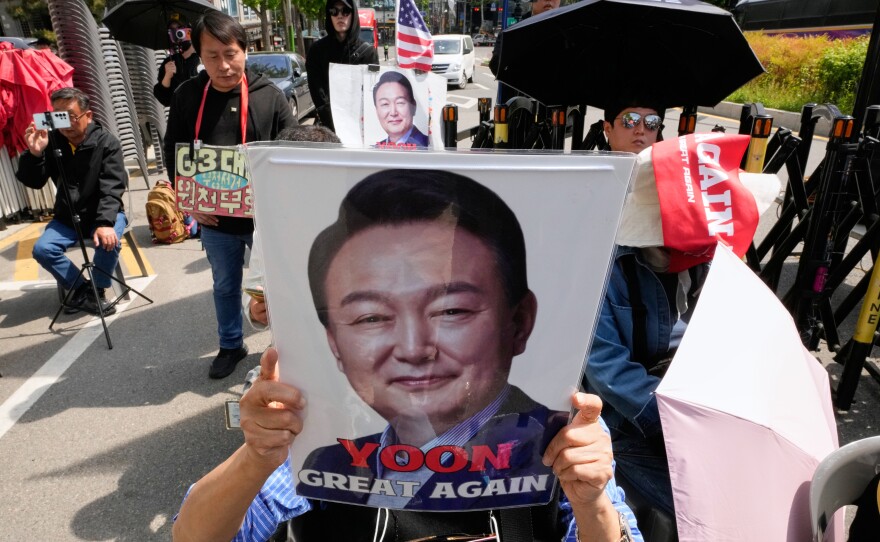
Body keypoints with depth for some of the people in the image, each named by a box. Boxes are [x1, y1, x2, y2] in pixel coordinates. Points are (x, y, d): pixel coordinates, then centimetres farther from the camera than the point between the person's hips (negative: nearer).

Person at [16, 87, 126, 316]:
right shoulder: (51, 142, -3)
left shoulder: (107, 142, -12)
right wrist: (34, 154, -23)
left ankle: (97, 290, -6)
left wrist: (105, 223, -36)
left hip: (105, 213, -3)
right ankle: (82, 288, 3)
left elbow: (112, 188, -21)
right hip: (66, 217, 4)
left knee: (108, 241, -32)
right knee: (42, 249, -18)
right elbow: (33, 183, -4)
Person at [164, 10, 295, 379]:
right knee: (225, 286, 19)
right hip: (214, 220, 2)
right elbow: (172, 153, 5)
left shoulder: (269, 95, -7)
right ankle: (230, 346, 40)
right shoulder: (187, 96, -2)